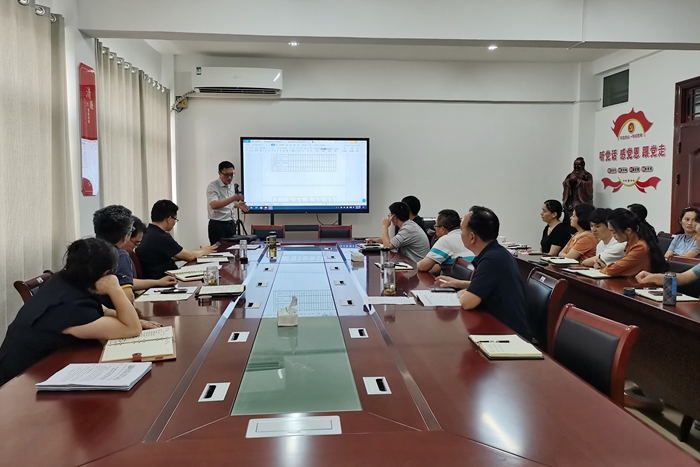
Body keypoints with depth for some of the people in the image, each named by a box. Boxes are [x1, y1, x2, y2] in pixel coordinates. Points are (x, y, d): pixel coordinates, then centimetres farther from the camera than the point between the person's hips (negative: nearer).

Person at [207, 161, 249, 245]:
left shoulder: (231, 186, 11)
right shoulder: (213, 187, -11)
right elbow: (214, 205, -28)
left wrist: (238, 205, 5)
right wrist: (233, 198, -35)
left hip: (231, 225, 7)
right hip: (218, 225, -7)